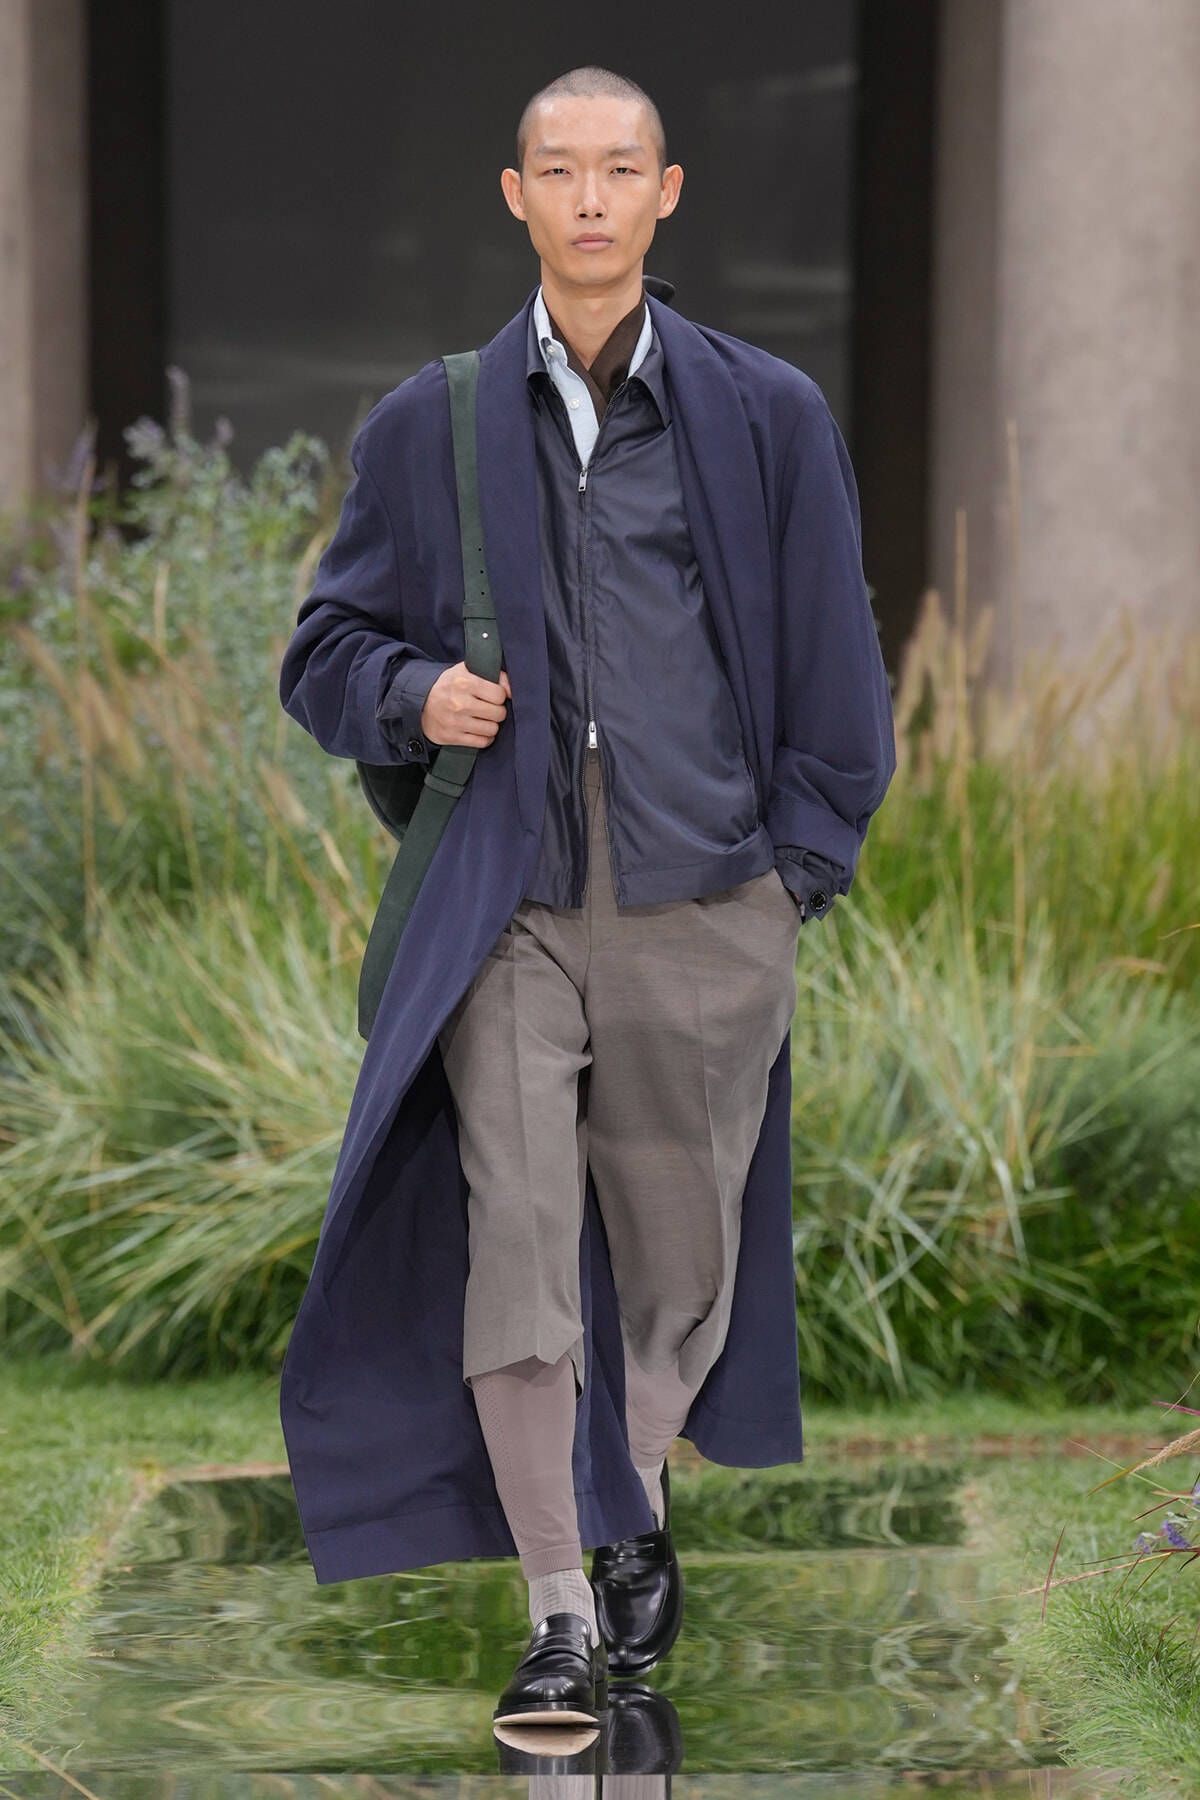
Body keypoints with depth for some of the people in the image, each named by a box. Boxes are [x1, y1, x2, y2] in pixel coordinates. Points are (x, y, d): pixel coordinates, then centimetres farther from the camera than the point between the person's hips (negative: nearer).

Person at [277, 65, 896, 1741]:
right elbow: (328, 651, 14)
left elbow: (834, 665, 10)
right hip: (510, 902, 0)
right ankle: (561, 1613, -10)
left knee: (684, 1251, 11)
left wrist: (802, 868, 3)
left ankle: (635, 1503, 39)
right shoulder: (429, 425, 8)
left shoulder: (770, 415, 6)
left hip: (706, 906, 1)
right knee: (513, 1234, -14)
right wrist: (411, 694, -7)